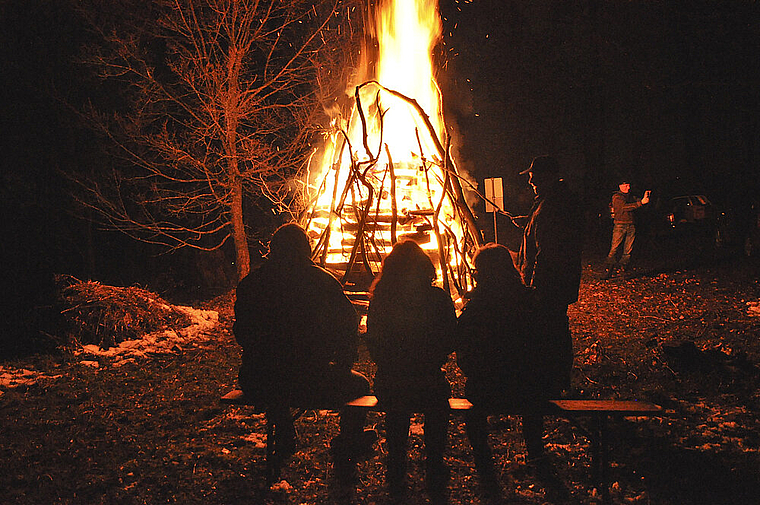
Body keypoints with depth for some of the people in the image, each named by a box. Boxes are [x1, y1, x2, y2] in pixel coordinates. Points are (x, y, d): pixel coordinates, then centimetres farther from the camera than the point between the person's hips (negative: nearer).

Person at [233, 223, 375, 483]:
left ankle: (284, 437, 57)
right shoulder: (323, 281, -6)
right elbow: (348, 327, -2)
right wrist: (342, 367, 14)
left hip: (256, 385, 3)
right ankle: (346, 454, 34)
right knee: (359, 384, 25)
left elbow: (242, 334, 9)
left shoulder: (250, 283, 0)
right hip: (310, 384, -3)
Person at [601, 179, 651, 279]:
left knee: (628, 250, 1)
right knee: (614, 249, -10)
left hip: (631, 226, 6)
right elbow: (625, 207, -14)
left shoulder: (631, 196, 21)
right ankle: (607, 271, -8)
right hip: (620, 225, -6)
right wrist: (640, 202, -19)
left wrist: (645, 198, -7)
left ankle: (623, 270, 12)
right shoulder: (616, 196, 1)